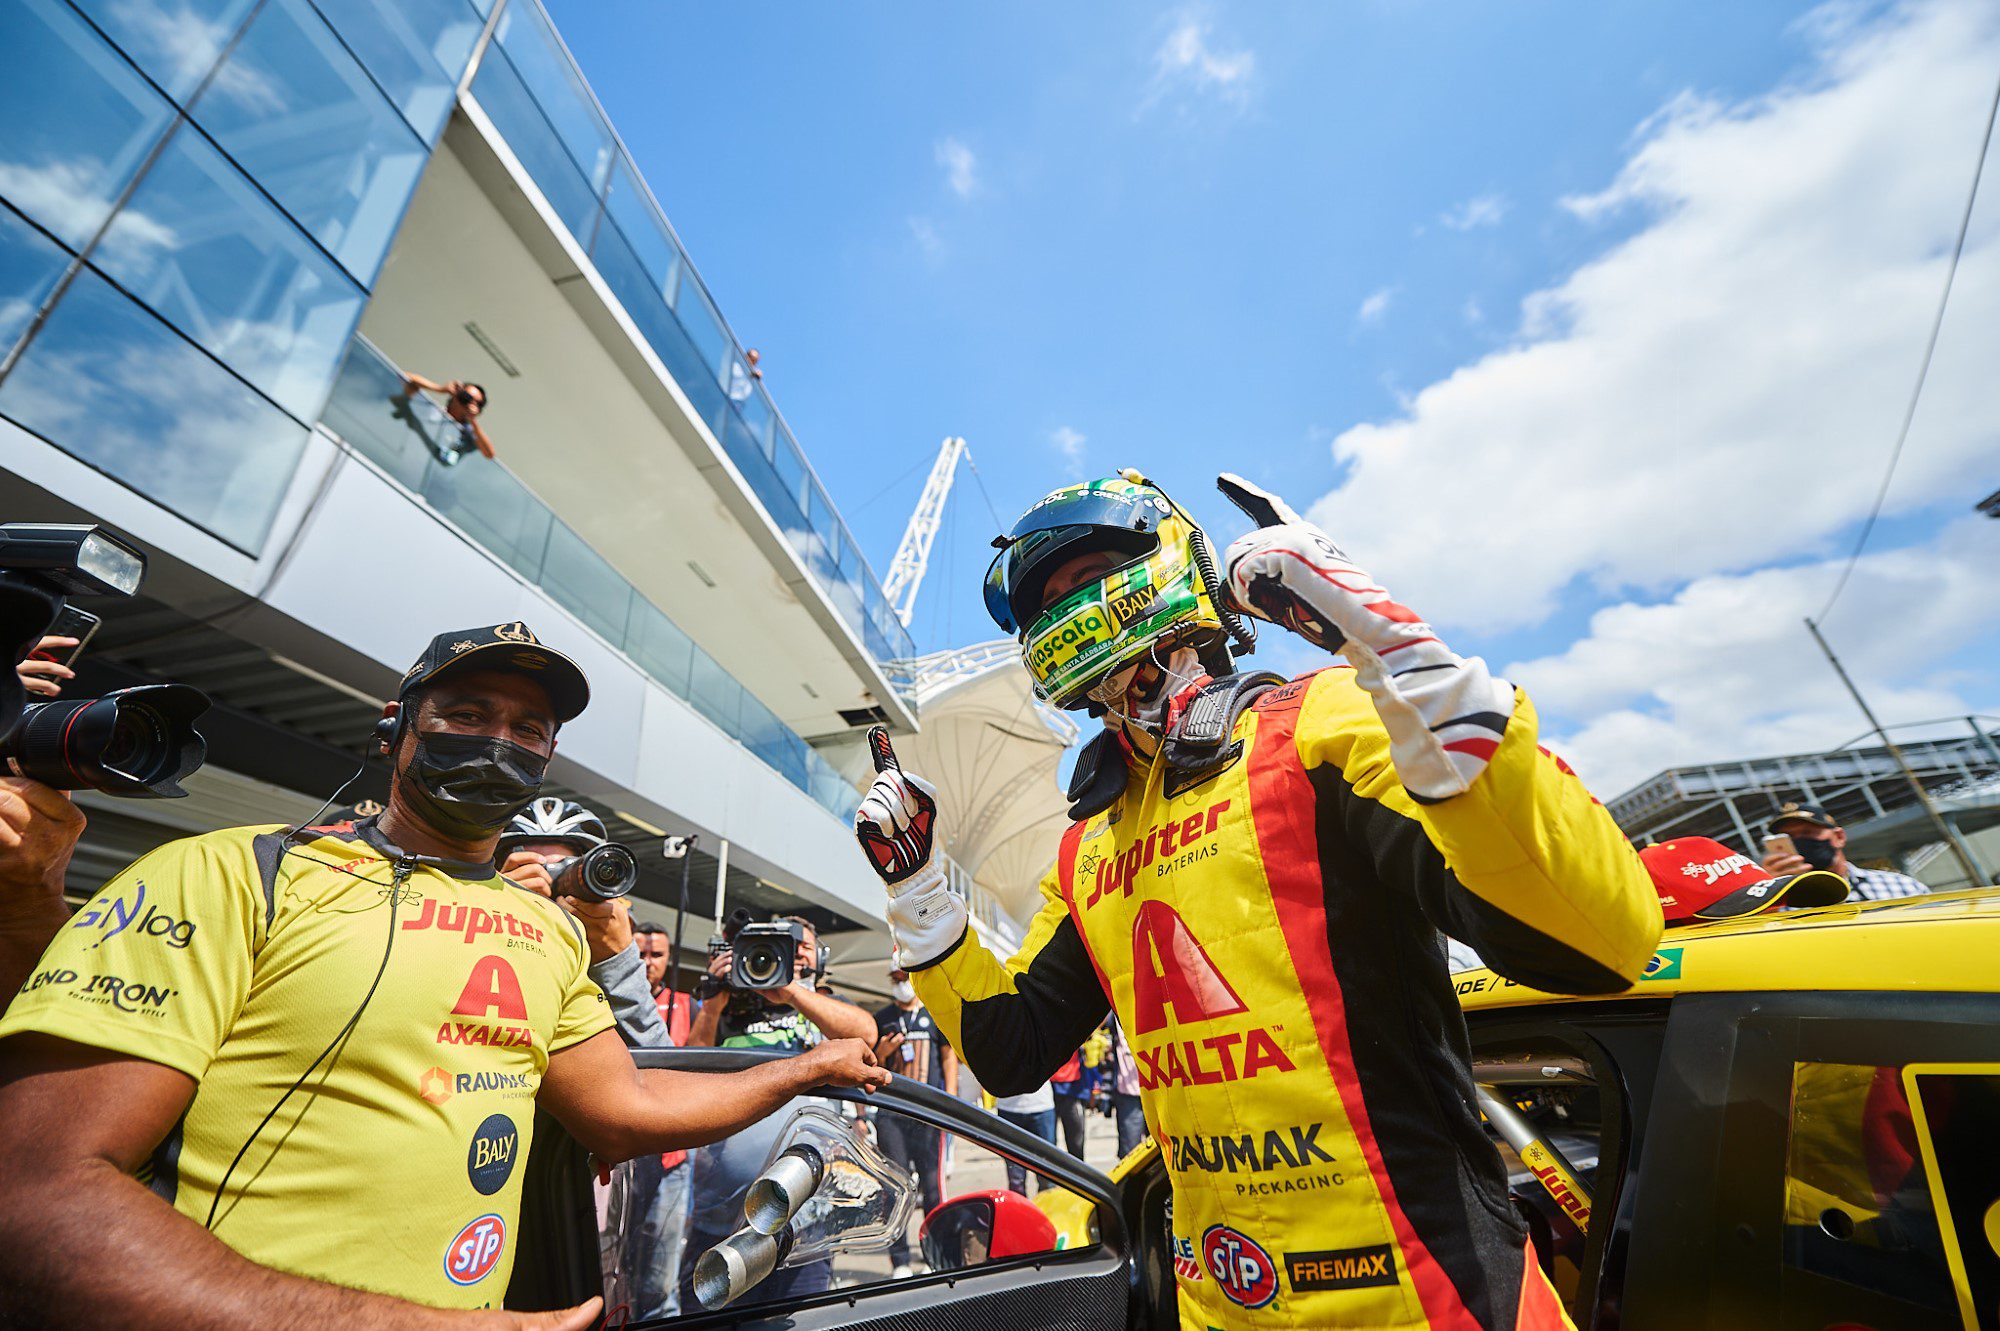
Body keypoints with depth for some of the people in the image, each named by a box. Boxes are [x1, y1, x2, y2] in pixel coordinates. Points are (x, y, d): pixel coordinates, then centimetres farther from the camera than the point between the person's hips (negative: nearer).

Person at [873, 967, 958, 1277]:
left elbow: (949, 1057, 7)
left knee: (932, 1182, -2)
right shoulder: (882, 1018, 12)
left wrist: (950, 1101, -1)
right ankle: (899, 1261, 14)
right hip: (890, 1113, 2)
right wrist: (881, 1052, -6)